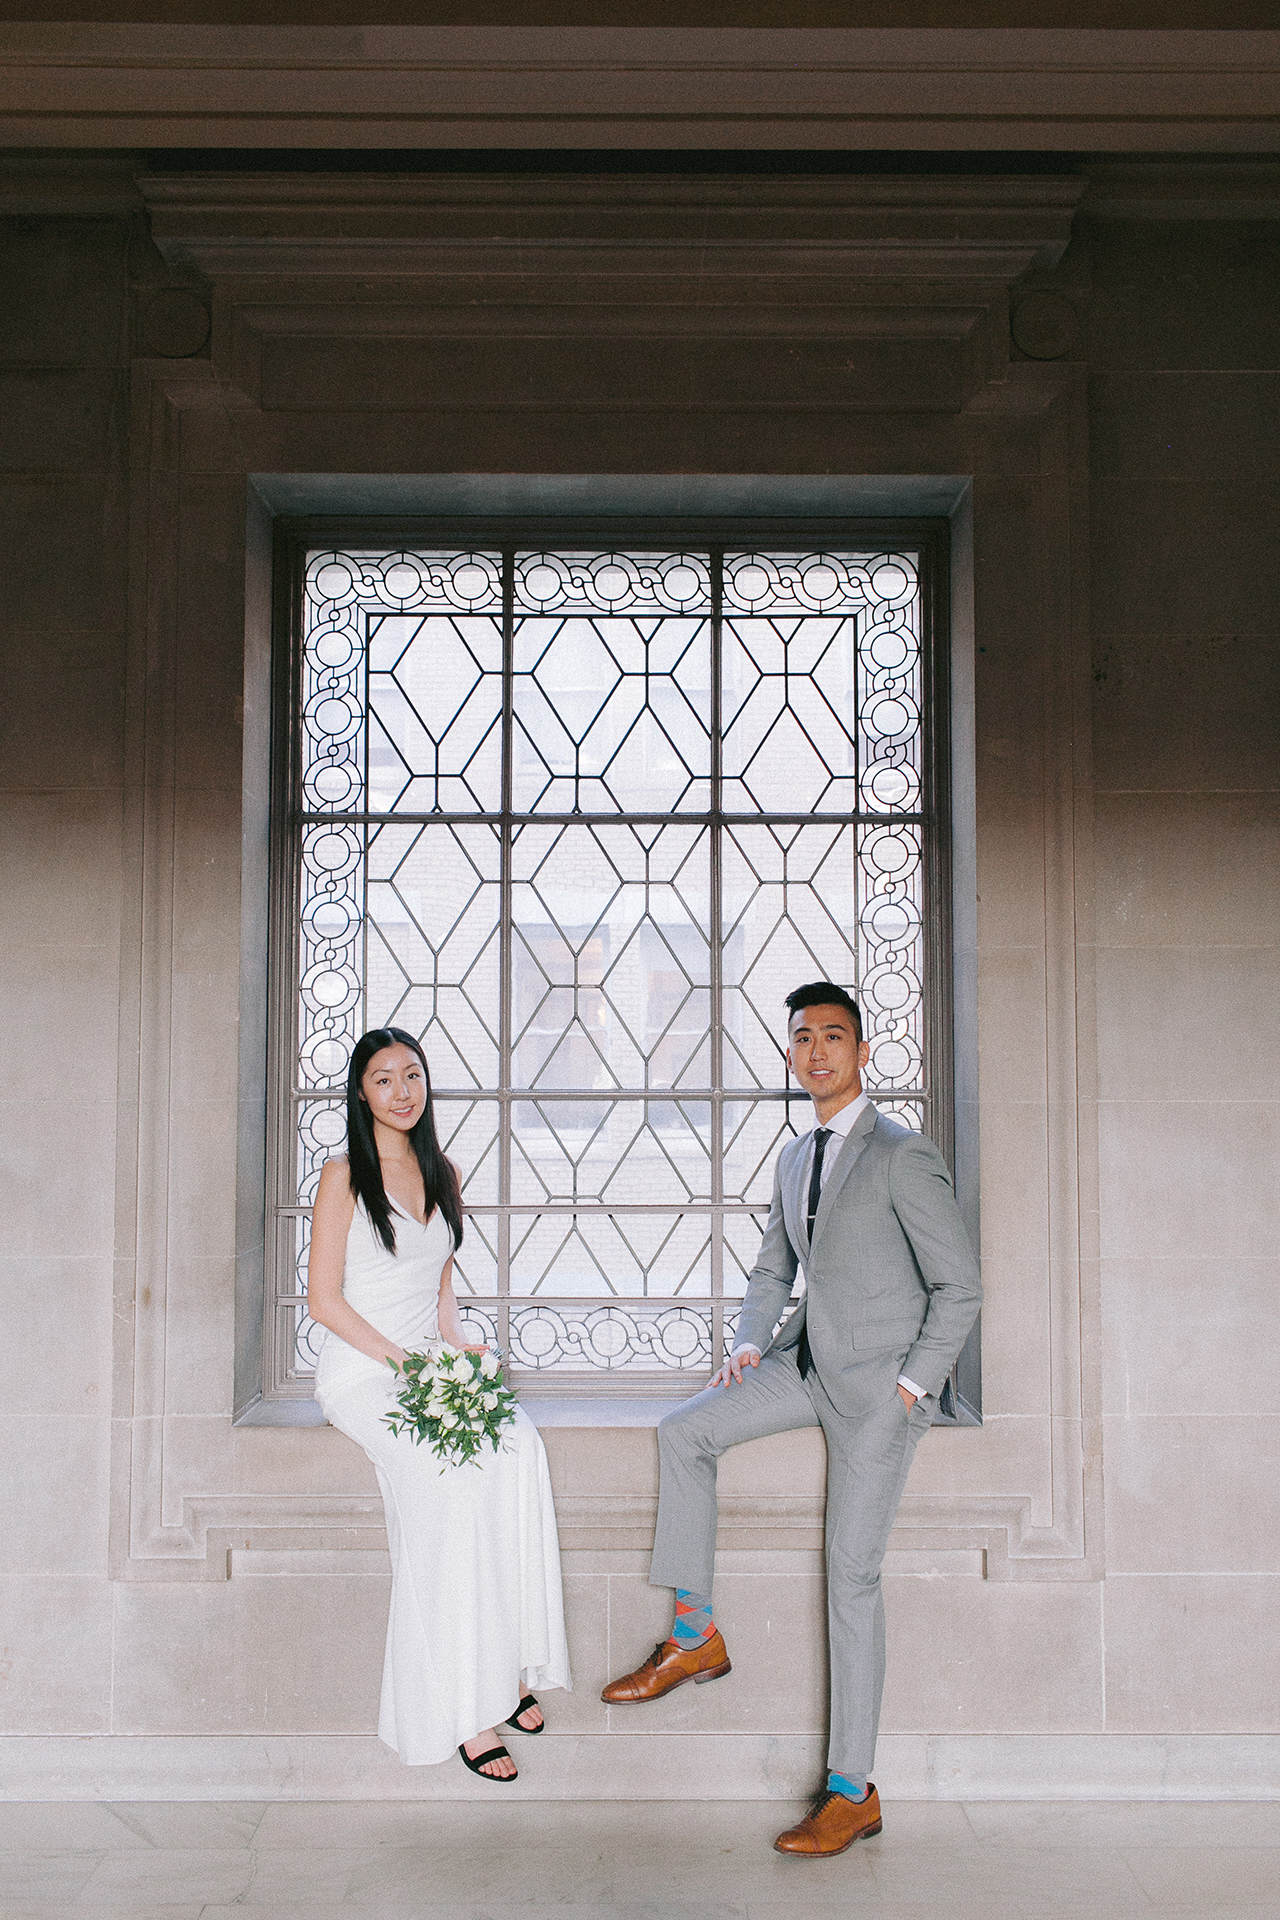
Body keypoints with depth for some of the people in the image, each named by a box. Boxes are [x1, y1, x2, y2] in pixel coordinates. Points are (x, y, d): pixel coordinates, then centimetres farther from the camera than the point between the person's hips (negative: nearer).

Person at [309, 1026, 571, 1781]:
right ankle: (460, 1708, -28)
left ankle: (505, 1663, -22)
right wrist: (404, 1361, -15)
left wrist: (456, 1345, 0)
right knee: (447, 1466, -32)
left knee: (519, 1444, -27)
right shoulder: (345, 1177, -3)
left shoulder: (444, 1175, 14)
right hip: (360, 1372, -5)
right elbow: (326, 1299, -6)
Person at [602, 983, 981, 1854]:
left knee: (852, 1576, -6)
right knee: (684, 1433, -6)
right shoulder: (794, 1159, 11)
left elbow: (960, 1286, -12)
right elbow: (773, 1269, 22)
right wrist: (750, 1345, 6)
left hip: (880, 1378, -7)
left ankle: (853, 1791, 4)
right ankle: (695, 1636, 5)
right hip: (810, 1360, 8)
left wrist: (910, 1384, -14)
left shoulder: (904, 1154, -13)